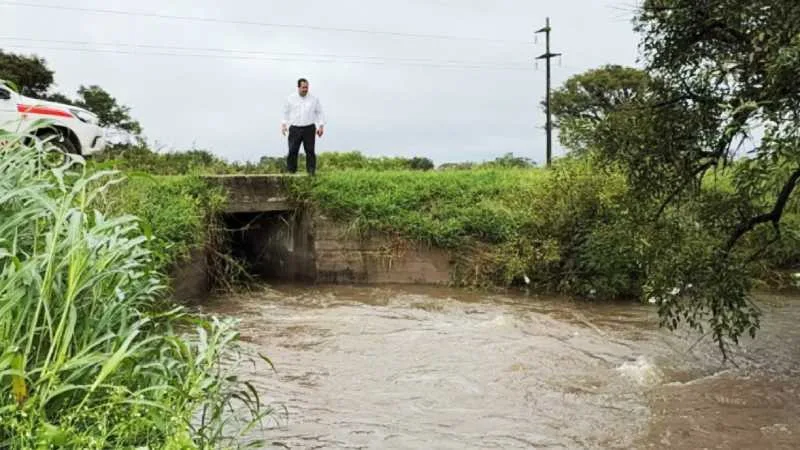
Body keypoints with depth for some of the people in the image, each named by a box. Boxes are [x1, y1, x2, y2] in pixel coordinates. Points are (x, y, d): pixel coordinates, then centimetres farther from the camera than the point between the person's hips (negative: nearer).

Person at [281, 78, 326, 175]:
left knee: (310, 151, -2)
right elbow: (286, 112, 14)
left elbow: (319, 113, 11)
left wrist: (321, 126, 3)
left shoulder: (314, 99, 6)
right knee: (292, 151, -4)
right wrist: (284, 125, 4)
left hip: (309, 128, 0)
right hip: (294, 129, 0)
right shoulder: (290, 99, 7)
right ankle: (291, 171, 5)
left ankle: (311, 171, 5)